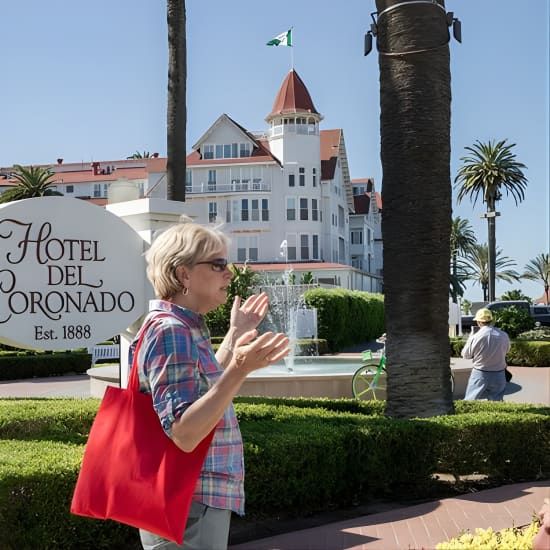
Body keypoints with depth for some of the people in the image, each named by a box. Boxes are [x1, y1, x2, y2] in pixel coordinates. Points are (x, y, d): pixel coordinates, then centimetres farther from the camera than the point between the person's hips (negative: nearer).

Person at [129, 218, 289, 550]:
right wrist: (239, 371, -37)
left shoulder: (185, 327, 9)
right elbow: (183, 434, -28)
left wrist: (235, 335, 23)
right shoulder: (170, 330, -20)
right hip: (188, 510, -10)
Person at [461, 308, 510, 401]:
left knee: (470, 403, 8)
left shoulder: (475, 337, -16)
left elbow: (465, 355, -2)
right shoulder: (504, 336, -7)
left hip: (480, 375, -2)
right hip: (498, 375, 3)